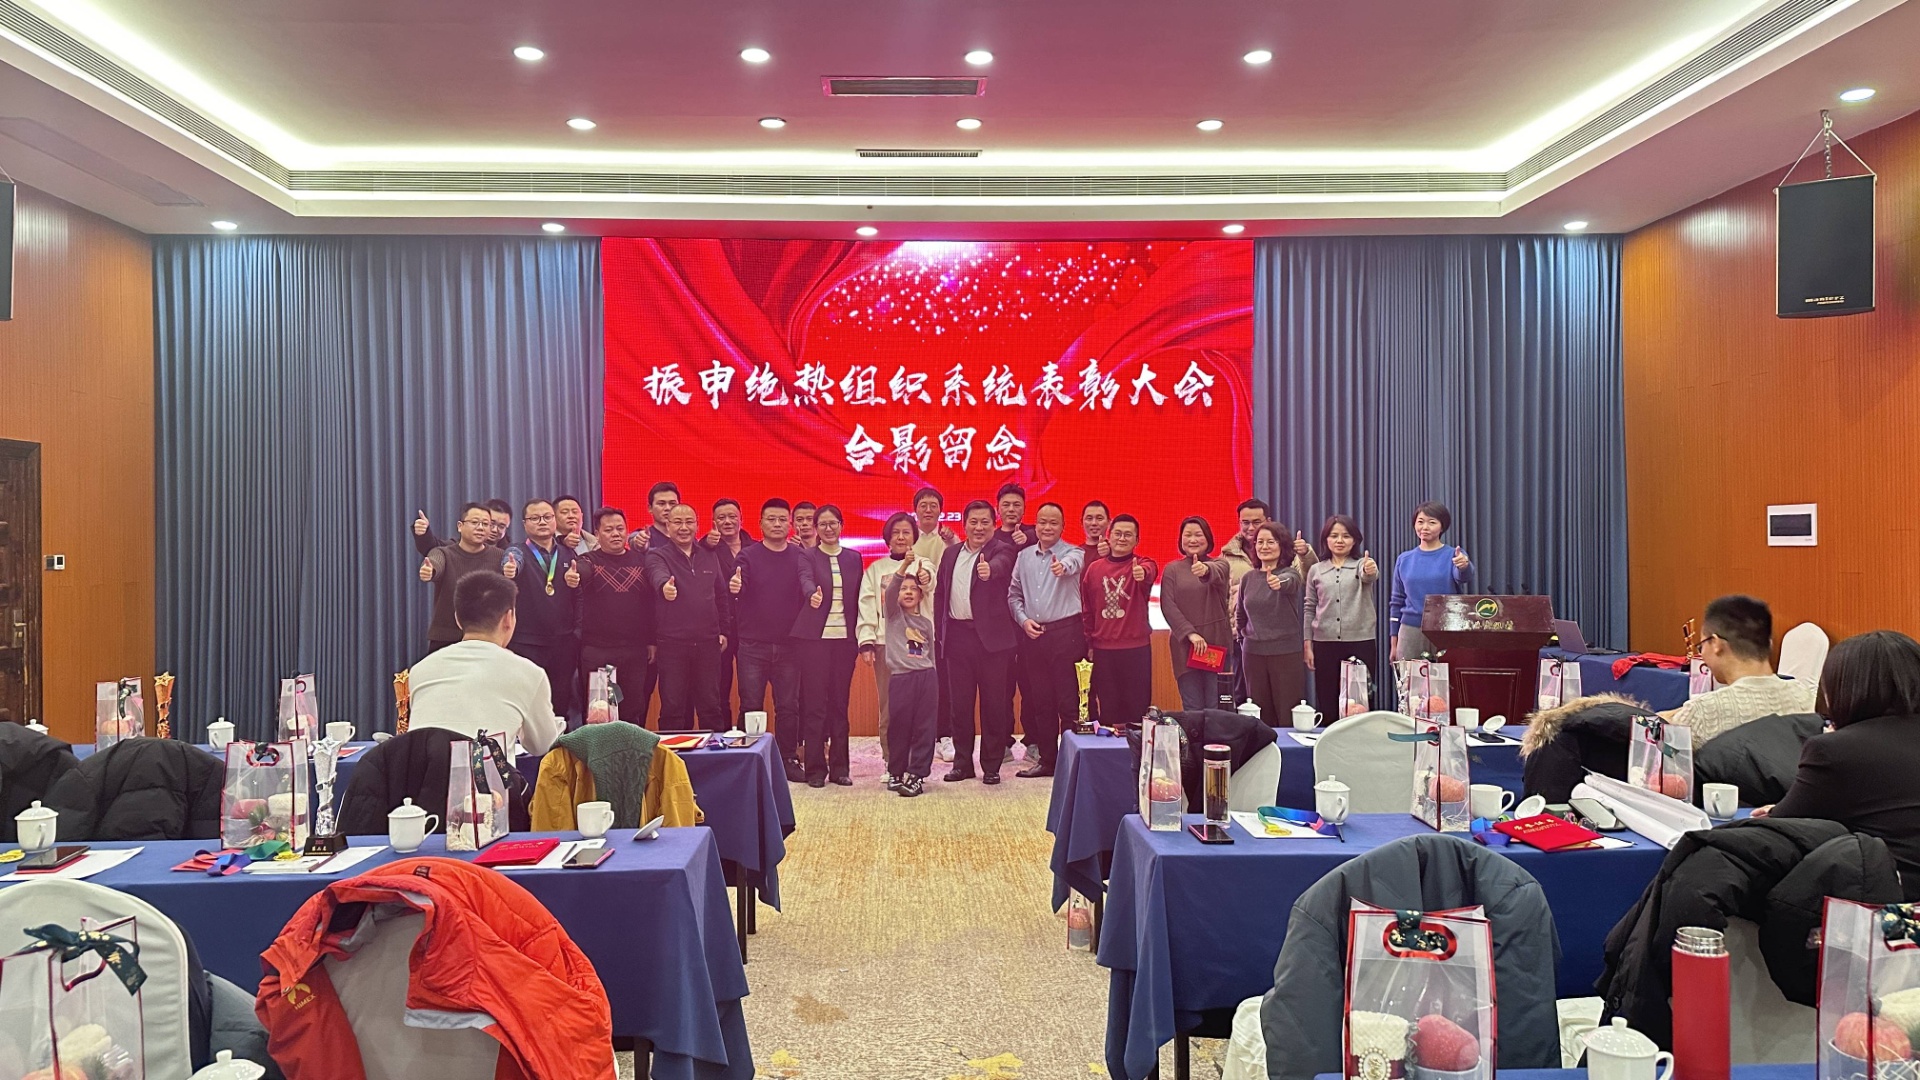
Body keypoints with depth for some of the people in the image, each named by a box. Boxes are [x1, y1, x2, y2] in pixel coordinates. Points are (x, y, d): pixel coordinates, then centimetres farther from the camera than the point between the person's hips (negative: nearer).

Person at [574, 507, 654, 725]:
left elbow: (651, 601, 11)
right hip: (596, 650, -2)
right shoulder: (588, 560, 3)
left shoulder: (640, 560, 10)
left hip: (635, 651, 2)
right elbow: (581, 575, -22)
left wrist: (652, 641, 8)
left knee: (635, 711, 6)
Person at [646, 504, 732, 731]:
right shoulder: (657, 556, -2)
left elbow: (721, 594, 18)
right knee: (673, 708, 1)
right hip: (672, 644, -3)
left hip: (708, 642, 4)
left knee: (711, 706, 10)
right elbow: (658, 576, -25)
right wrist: (664, 587, -48)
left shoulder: (710, 557, 13)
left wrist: (724, 630, 12)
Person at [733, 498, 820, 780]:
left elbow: (806, 579, -14)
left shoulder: (798, 556, 5)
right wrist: (733, 586, -38)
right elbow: (738, 584, -13)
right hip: (753, 644, -1)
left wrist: (813, 594, -37)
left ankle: (789, 759, 17)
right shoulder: (749, 555, 2)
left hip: (788, 644, 1)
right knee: (751, 706, 1)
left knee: (788, 706, 6)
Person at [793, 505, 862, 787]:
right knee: (815, 705, 0)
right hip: (815, 638, -3)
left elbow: (858, 599, 10)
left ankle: (839, 767, 15)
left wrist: (859, 637, 6)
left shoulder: (853, 558, 11)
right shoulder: (807, 557, 1)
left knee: (840, 703, 8)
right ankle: (815, 769, 7)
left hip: (845, 638, 3)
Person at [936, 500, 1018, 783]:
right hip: (957, 636, 5)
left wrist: (989, 570, -50)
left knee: (993, 703, 2)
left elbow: (1000, 566, -27)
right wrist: (938, 633, 8)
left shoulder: (1002, 550, -2)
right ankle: (962, 763, 20)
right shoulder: (951, 553, 13)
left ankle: (991, 765, 11)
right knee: (959, 703, 9)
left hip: (990, 637, -4)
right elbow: (939, 593, 15)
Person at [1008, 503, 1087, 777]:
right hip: (1033, 634, 5)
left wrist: (1063, 566, -51)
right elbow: (1014, 594, 16)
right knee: (1041, 700, 11)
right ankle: (1046, 759, 20)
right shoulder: (1024, 556, 12)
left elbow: (1074, 563, -29)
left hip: (1065, 632, -5)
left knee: (1068, 700, -4)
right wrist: (1023, 620, 0)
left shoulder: (1072, 553, -3)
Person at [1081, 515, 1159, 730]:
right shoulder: (1094, 568, 5)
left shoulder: (1143, 564, -2)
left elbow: (1150, 572, -28)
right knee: (1108, 706, 10)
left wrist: (1143, 573, -51)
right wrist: (1089, 644, 11)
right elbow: (1087, 609, 11)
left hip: (1137, 649, -2)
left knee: (1138, 707, 3)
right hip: (1103, 649, 2)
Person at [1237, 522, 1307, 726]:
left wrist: (1279, 583, -52)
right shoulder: (1248, 578, 7)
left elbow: (1288, 582, -31)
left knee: (1289, 717, -2)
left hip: (1286, 653, -4)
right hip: (1253, 653, 4)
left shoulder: (1290, 574, -5)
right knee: (1260, 716, 8)